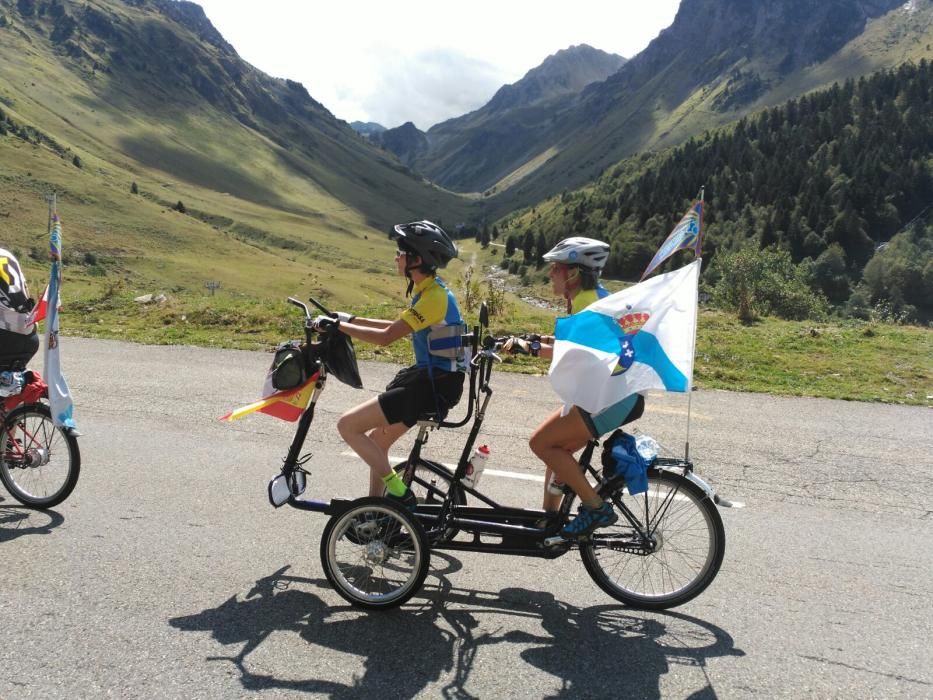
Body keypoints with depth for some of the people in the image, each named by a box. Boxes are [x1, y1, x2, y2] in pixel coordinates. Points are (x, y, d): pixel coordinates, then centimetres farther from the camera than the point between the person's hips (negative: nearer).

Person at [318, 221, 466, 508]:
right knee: (377, 439, 18)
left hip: (434, 385, -10)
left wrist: (337, 325, -16)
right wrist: (351, 319, 19)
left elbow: (386, 337, -25)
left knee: (348, 425, -10)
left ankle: (398, 492, -3)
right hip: (428, 377, 10)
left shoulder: (433, 296, -20)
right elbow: (399, 327, 23)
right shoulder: (426, 290, 11)